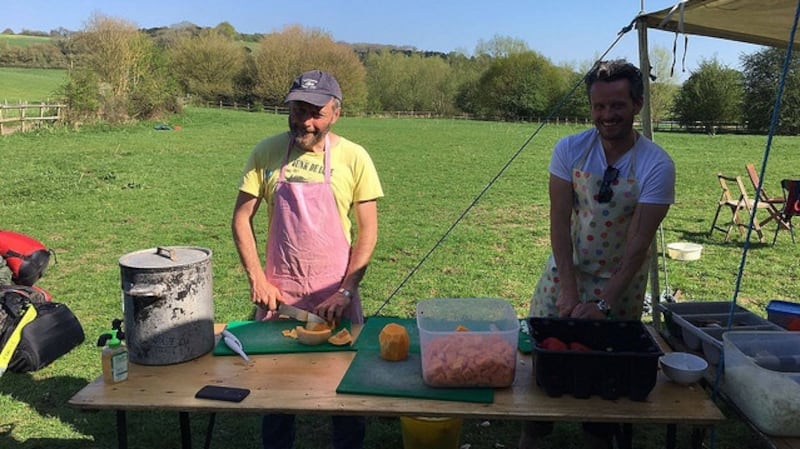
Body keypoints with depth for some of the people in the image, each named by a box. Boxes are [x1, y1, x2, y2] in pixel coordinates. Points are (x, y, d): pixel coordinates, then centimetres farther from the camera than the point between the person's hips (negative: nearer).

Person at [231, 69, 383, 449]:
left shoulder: (354, 158, -7)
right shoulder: (267, 152, -3)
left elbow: (368, 231, -5)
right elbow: (241, 219, 2)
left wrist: (345, 292, -13)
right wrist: (257, 279, -7)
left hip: (335, 294, -1)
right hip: (278, 293, 1)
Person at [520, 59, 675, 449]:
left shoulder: (657, 165, -16)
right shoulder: (569, 149, -11)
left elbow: (639, 242, -18)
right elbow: (559, 221, -12)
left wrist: (604, 303, -23)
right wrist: (568, 288, -18)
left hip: (622, 282, -1)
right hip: (565, 271, 2)